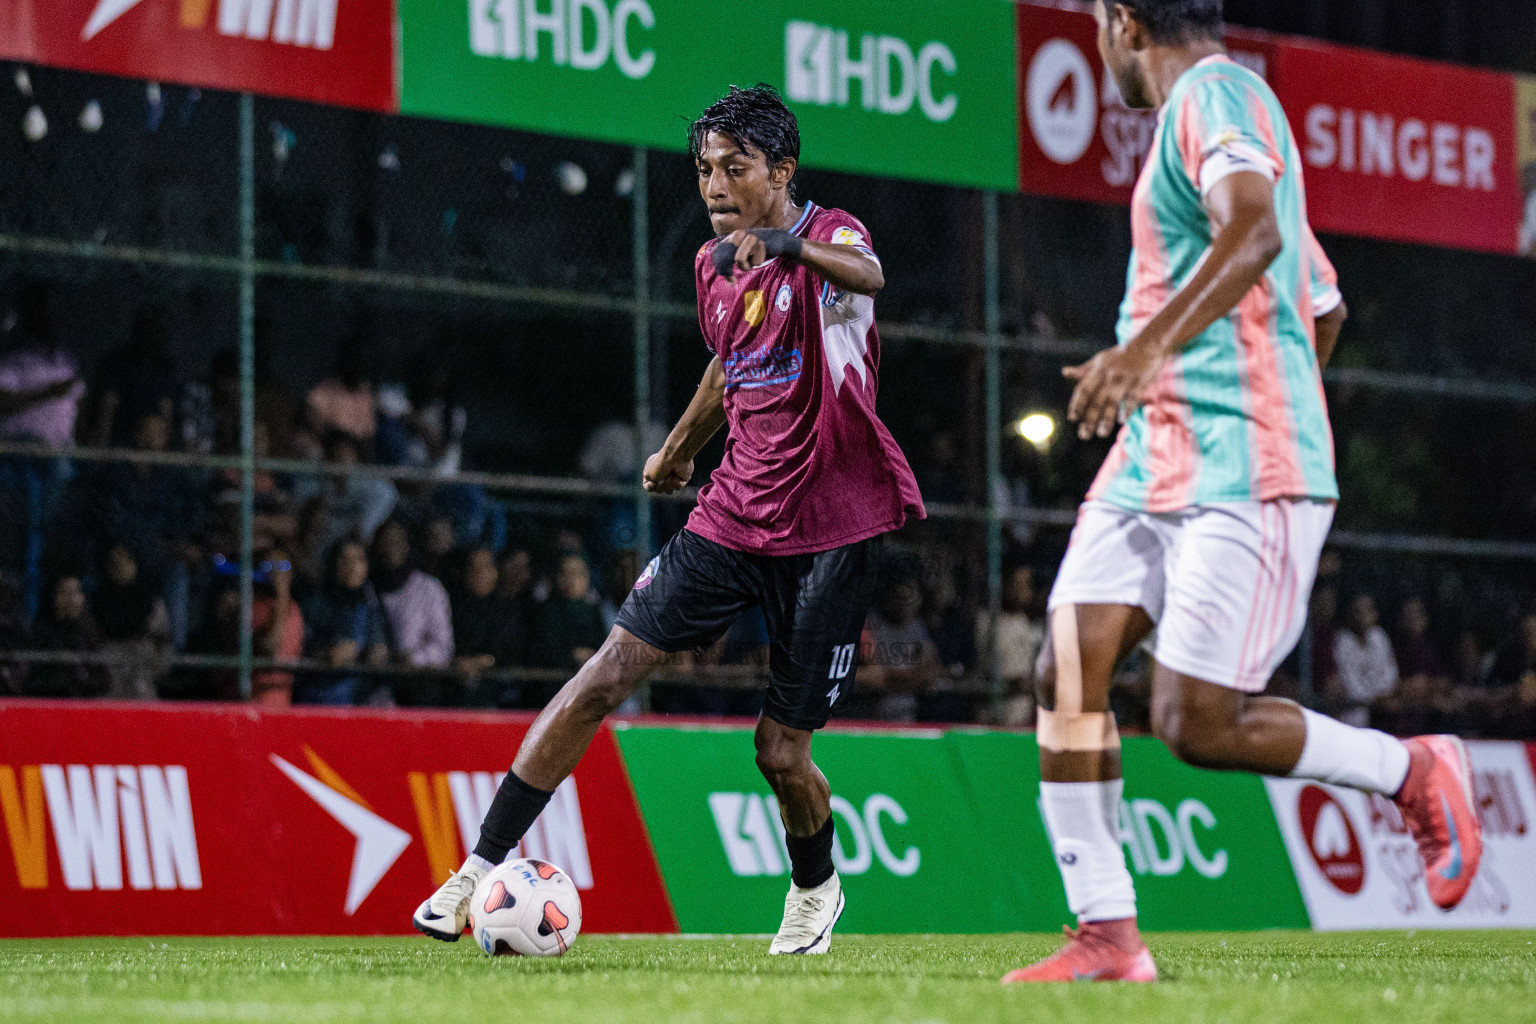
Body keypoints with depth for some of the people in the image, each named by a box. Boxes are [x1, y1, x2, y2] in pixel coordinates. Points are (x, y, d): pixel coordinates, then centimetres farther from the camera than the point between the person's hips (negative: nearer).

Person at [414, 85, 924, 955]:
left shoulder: (828, 237, -10)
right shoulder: (714, 264, 9)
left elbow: (868, 275, -37)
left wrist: (787, 245, -56)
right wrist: (680, 447, 42)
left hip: (836, 530, -5)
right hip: (735, 515, 5)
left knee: (780, 750, -3)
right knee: (609, 673, -11)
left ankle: (816, 889, 29)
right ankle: (483, 867, -8)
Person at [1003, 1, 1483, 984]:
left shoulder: (1216, 95, -8)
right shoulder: (1213, 108, 23)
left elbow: (1256, 235, -29)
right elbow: (1326, 309, 31)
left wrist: (1151, 346, -37)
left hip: (1245, 474, -10)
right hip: (1151, 459, 10)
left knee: (1198, 725, -11)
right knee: (1068, 671, -4)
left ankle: (1415, 771, 10)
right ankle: (1109, 937, -3)